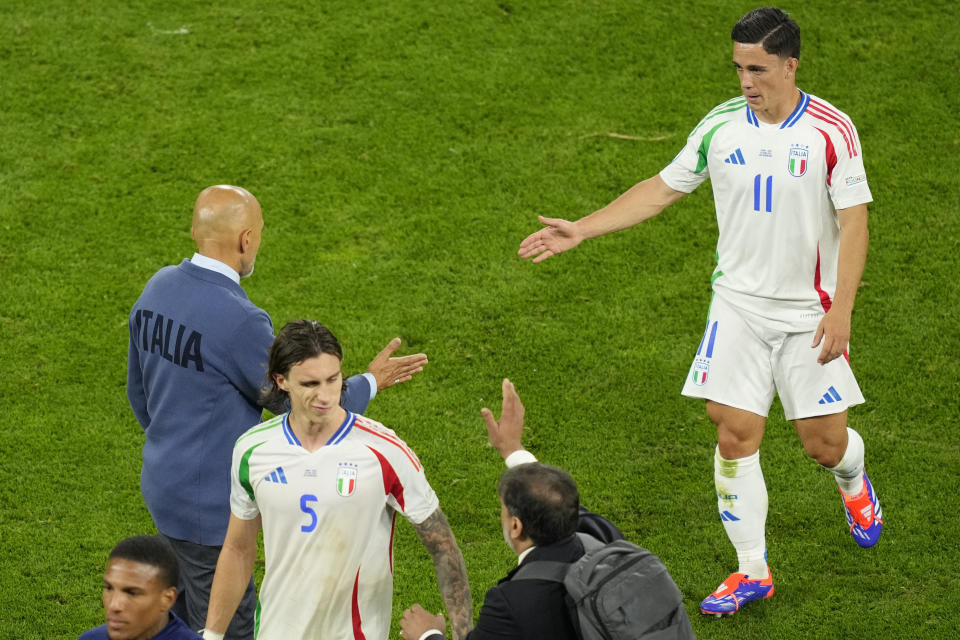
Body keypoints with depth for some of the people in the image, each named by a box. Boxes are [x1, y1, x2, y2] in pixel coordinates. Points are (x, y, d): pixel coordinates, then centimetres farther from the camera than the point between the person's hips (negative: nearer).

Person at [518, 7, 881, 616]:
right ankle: (752, 571, 9)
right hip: (739, 307, 2)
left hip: (810, 313, -2)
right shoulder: (721, 126, -1)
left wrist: (840, 311, -18)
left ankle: (854, 483, 41)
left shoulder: (832, 130, -11)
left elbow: (853, 223, -11)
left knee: (826, 443, 2)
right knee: (735, 435, -4)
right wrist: (581, 229, 4)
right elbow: (662, 188, 8)